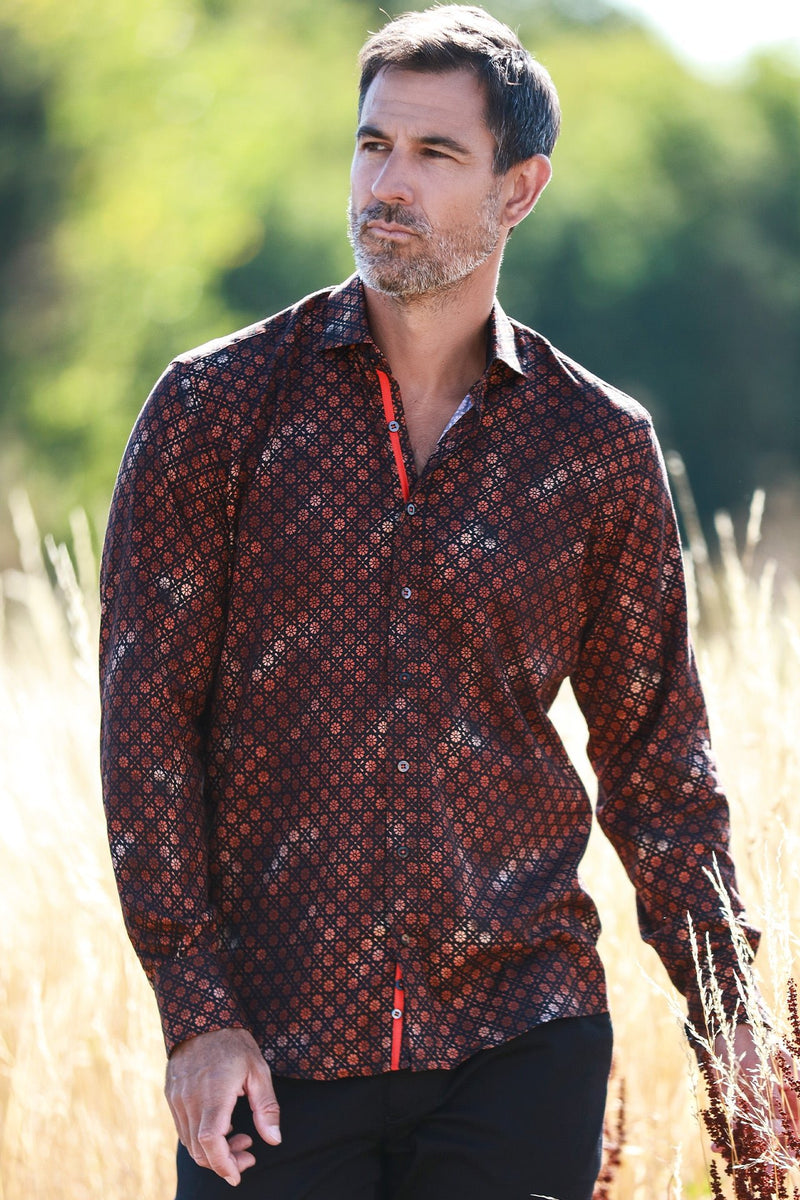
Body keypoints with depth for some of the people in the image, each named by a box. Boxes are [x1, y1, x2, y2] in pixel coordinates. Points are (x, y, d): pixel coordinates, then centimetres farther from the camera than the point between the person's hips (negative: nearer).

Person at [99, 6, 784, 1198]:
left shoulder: (600, 446, 5)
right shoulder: (215, 408, 1)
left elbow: (657, 754, 12)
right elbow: (145, 720, -1)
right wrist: (196, 1012, -9)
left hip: (519, 1051, 1)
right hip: (272, 1055, -1)